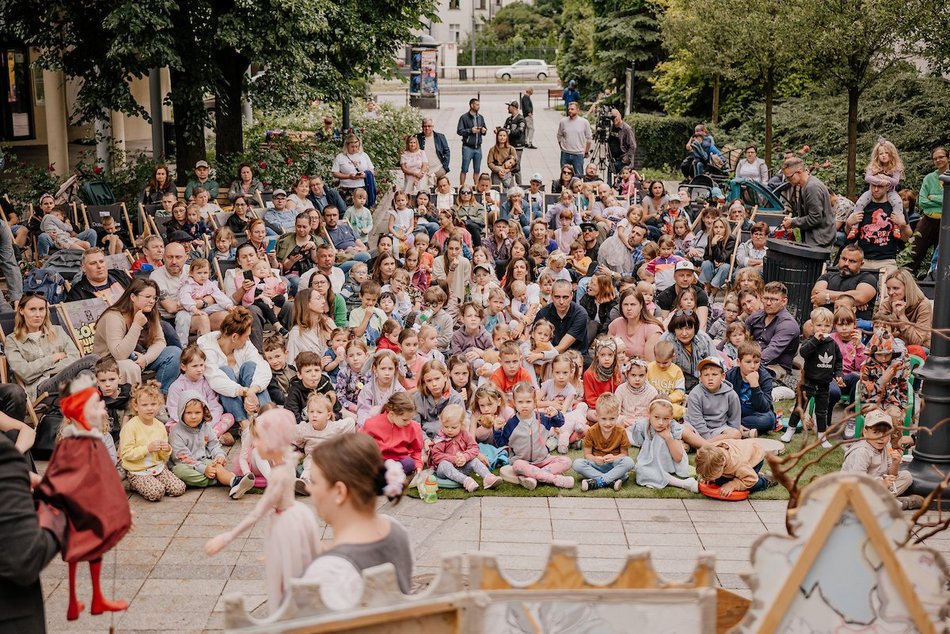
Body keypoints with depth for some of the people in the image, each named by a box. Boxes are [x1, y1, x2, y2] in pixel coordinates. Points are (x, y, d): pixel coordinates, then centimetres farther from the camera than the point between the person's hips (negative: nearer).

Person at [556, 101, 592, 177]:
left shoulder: (584, 122, -3)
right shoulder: (563, 121, 2)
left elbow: (589, 139, 4)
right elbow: (559, 136, 13)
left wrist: (586, 152, 7)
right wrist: (562, 148, 9)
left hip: (578, 154, -2)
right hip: (565, 154, 2)